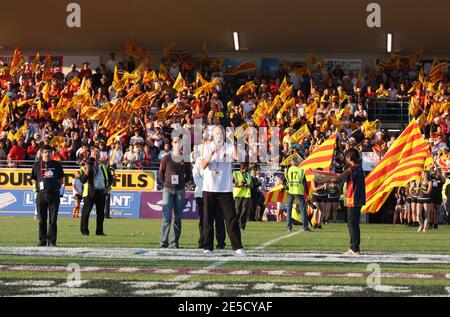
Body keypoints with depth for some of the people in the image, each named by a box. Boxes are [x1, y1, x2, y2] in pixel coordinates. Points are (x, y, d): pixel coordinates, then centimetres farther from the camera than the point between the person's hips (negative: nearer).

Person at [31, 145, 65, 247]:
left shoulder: (56, 164, 10)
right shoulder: (37, 165, 8)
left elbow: (61, 179, 16)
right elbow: (33, 179, 14)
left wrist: (58, 187, 6)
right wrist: (36, 186, 3)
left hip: (54, 194, 0)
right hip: (41, 194, 0)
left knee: (53, 219, -1)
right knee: (42, 219, 2)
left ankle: (52, 241, 2)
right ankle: (42, 241, 8)